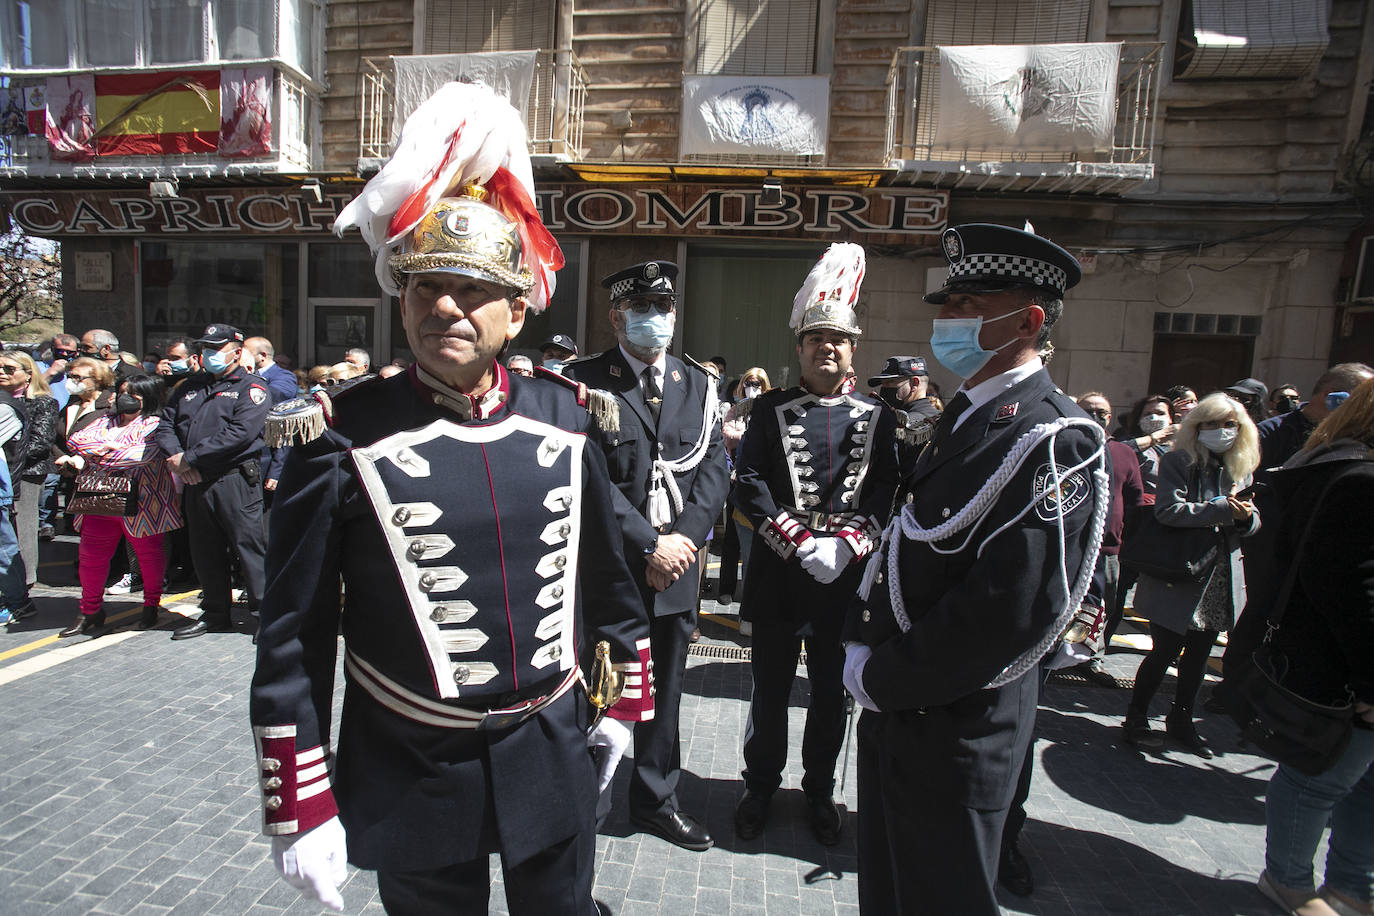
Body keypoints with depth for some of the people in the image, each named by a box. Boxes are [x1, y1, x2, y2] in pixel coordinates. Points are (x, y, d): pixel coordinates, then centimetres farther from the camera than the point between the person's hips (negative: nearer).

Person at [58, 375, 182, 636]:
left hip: (140, 503, -6)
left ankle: (151, 605, 20)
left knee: (148, 553, 4)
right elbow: (76, 439, 9)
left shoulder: (154, 424, -2)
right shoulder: (105, 420, 20)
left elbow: (143, 453, -19)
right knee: (90, 555, 6)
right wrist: (107, 446, -10)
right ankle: (90, 612, 19)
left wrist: (92, 456, -10)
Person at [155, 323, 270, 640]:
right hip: (196, 483, 7)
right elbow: (166, 424, 15)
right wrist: (176, 456, -5)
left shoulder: (250, 386, -3)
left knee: (249, 548, -5)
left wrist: (191, 458, -15)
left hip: (235, 480, -7)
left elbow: (240, 433, -16)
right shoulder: (191, 386, 19)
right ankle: (215, 615, 27)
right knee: (205, 552, 15)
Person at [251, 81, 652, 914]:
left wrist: (624, 698, 11)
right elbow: (295, 637, -8)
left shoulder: (567, 418, -6)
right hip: (412, 773, -2)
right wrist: (300, 809, -5)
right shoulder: (344, 438, -14)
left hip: (554, 755, 3)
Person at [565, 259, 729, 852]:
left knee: (665, 687, 17)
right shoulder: (584, 382, -6)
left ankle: (657, 800, 37)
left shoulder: (698, 385, 8)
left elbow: (714, 468, 4)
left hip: (676, 564, 4)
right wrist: (648, 545, -15)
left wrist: (684, 540, -9)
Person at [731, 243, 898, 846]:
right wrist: (799, 541, -17)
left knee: (832, 695, 15)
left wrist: (847, 544, -18)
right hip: (777, 573, -1)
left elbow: (887, 492, -2)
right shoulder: (769, 410, 2)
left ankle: (819, 792, 36)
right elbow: (748, 483, -7)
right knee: (769, 692, 12)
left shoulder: (879, 418, 5)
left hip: (847, 577, 1)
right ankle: (760, 788, 34)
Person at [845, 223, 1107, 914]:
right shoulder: (966, 419, 9)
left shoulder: (1054, 441, -20)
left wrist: (881, 680, -17)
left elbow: (1011, 611, -27)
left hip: (954, 730, -8)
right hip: (894, 712, 9)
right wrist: (865, 650, 3)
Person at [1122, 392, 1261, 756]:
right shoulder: (1178, 462, -7)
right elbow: (1169, 510, -21)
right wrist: (1222, 509, -24)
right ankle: (1136, 717, 15)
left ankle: (1181, 719, 32)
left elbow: (1252, 521, 12)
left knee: (1199, 654, 15)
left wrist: (1247, 517, -11)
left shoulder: (1240, 468, 12)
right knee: (1165, 651, -2)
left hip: (1220, 580, 6)